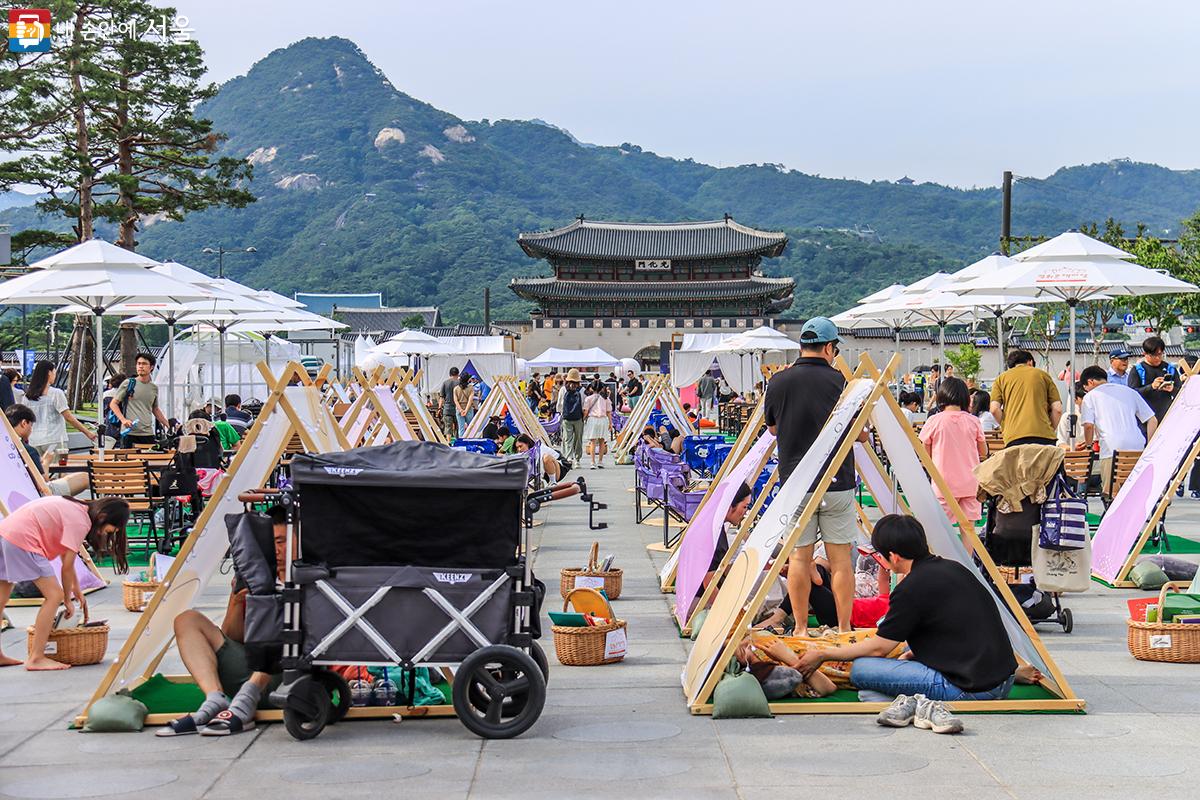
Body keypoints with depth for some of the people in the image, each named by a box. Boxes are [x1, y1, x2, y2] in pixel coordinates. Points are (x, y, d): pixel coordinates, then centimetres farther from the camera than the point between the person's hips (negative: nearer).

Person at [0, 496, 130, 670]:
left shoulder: (77, 510, 13)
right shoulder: (80, 522, -14)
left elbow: (65, 556, 19)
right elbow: (67, 567, -9)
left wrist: (76, 590, 23)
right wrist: (67, 600, 5)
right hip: (21, 538, -10)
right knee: (54, 595, -7)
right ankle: (36, 658, -5)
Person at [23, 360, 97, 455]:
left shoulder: (28, 396, 7)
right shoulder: (56, 393, -7)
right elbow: (69, 417, -9)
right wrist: (87, 432, -4)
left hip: (34, 442, 5)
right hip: (54, 440, -5)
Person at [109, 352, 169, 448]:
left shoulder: (154, 388, 14)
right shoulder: (128, 384, 1)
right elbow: (113, 404, 2)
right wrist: (123, 420, -13)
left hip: (148, 434, 4)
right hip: (129, 432, -4)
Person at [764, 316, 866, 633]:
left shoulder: (779, 381, -1)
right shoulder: (838, 381, -7)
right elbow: (861, 434, 3)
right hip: (837, 482, -2)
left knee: (799, 556, 7)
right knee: (840, 558, 4)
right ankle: (844, 628, 8)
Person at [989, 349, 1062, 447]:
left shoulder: (1002, 378, 18)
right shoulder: (1043, 375, 18)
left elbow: (994, 409, 4)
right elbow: (1057, 409, 10)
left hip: (1014, 438, 0)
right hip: (1044, 436, 0)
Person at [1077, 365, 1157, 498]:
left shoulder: (1090, 396, 10)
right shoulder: (1129, 391, 23)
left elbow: (1089, 425, -4)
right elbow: (1152, 420, 19)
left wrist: (1088, 445, 13)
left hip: (1112, 450, -4)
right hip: (1137, 449, 4)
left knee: (1112, 494, -3)